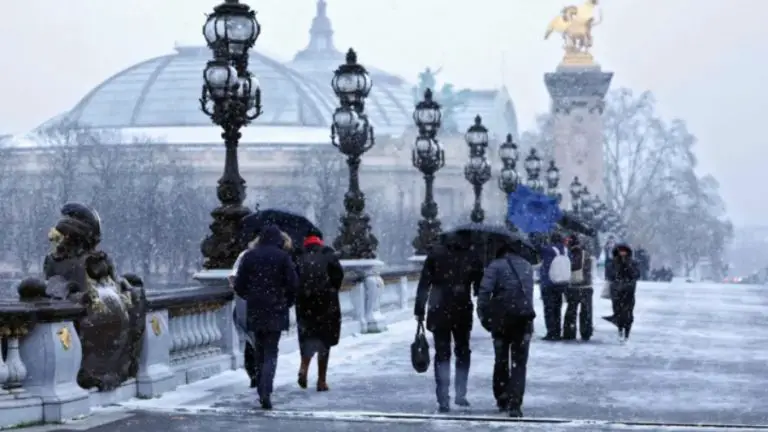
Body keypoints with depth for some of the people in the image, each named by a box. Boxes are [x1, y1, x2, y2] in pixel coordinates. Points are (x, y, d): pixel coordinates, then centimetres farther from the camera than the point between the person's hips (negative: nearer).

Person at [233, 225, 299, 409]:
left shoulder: (249, 256, 3)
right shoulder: (283, 257, -5)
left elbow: (239, 285, 3)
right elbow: (293, 284, -8)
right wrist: (288, 302, 9)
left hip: (255, 311, 3)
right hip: (276, 311, -2)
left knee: (259, 351, 15)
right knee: (271, 353, -1)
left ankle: (262, 391, 15)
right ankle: (266, 392, -17)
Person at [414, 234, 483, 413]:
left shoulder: (436, 253, -2)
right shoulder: (472, 258, -2)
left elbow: (424, 284, -3)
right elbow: (479, 288, 2)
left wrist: (419, 310, 1)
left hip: (439, 312, 0)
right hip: (463, 313, 0)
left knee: (442, 354, 5)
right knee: (462, 352, 18)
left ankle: (443, 400, -1)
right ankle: (460, 394, 18)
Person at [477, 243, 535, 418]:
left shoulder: (496, 265, -1)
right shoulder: (527, 266, 14)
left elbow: (485, 290, -11)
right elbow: (528, 291, 16)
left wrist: (483, 315, -6)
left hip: (501, 318, -2)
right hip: (524, 318, 2)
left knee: (501, 360, 15)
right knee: (519, 363, 3)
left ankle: (502, 400, 22)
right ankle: (515, 403, -10)